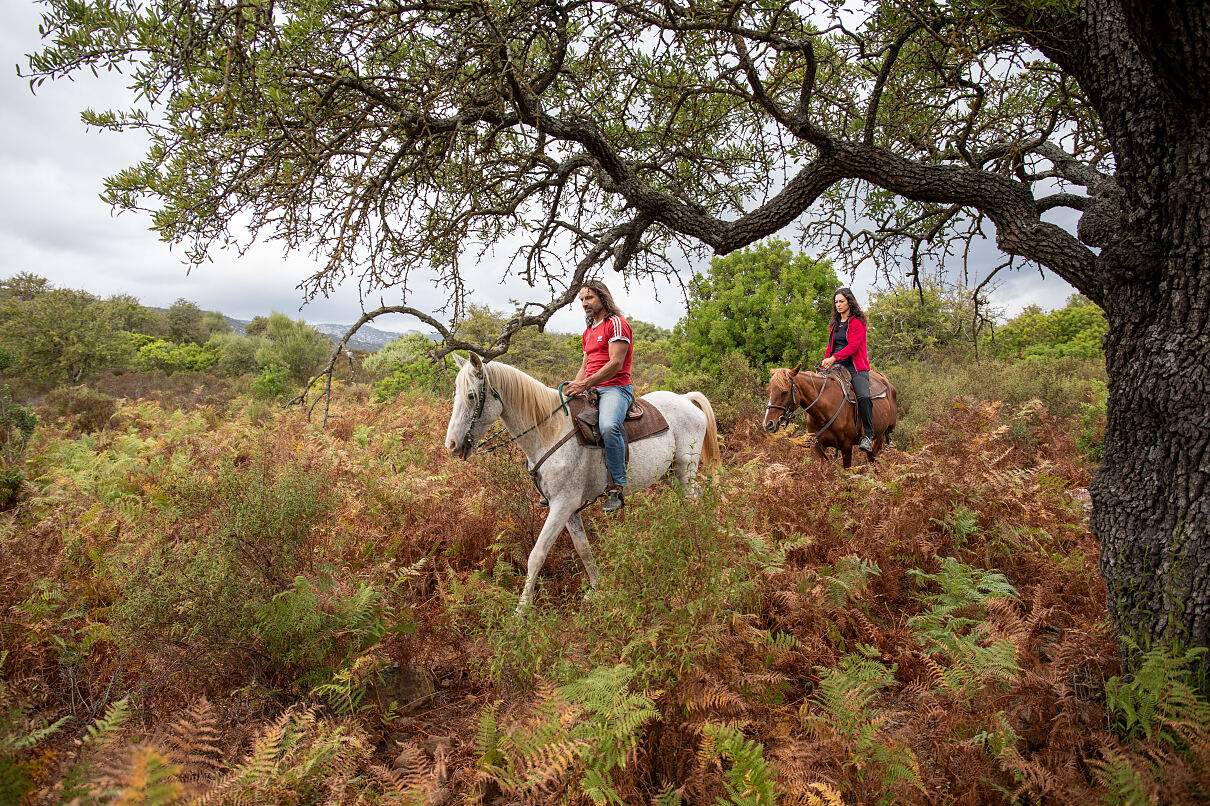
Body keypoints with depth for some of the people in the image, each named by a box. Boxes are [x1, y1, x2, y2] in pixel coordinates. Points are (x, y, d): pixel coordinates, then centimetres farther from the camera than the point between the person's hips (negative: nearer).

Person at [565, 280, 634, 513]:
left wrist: (585, 384, -22)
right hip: (590, 390, 9)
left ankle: (616, 488, -27)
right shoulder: (588, 331, 24)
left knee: (608, 427, -37)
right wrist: (574, 386, 6)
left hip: (615, 387, -9)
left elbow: (616, 364, -15)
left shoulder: (616, 323, -5)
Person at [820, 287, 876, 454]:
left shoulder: (857, 322, -1)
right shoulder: (834, 324, 20)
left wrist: (834, 358, -27)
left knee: (864, 396, -30)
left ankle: (868, 436, -22)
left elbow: (853, 345, -14)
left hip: (856, 367, -6)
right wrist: (824, 365, 7)